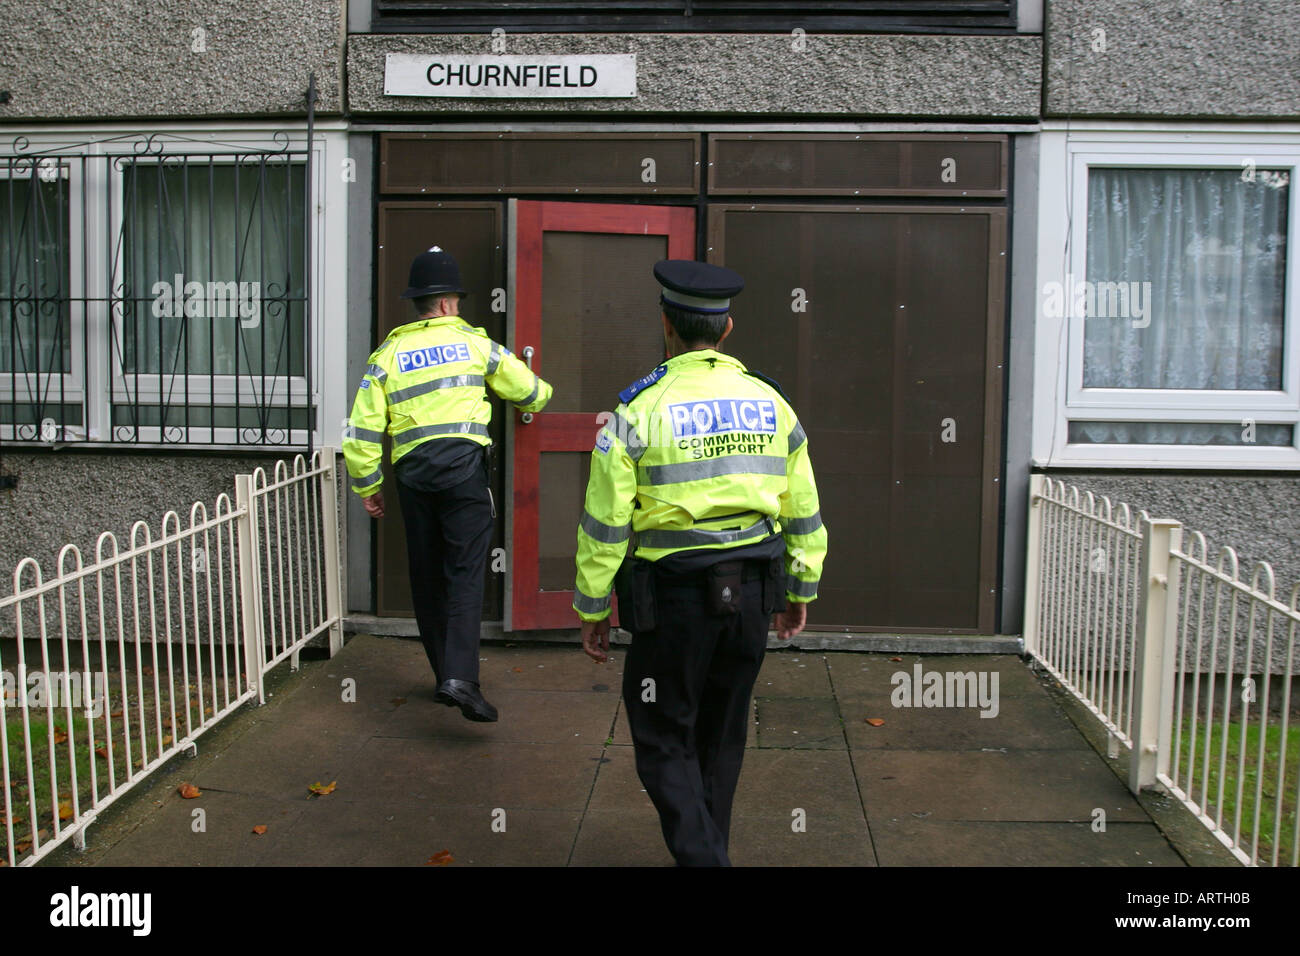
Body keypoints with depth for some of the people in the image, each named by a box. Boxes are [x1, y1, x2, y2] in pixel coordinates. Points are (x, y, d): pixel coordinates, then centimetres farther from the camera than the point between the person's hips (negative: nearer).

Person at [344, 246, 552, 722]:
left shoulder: (388, 354, 11)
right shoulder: (473, 342, 8)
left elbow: (362, 430, 6)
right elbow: (530, 392, 18)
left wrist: (367, 485, 17)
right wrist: (538, 396, 42)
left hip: (412, 472, 3)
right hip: (463, 464, -2)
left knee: (427, 576, 12)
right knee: (465, 571, -6)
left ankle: (445, 677, 19)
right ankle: (460, 678, -20)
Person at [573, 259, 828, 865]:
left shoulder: (639, 410, -11)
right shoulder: (770, 402, 3)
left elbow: (605, 524, -10)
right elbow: (803, 512, 8)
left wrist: (592, 610, 0)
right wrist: (801, 590, 20)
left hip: (674, 599, -5)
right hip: (752, 596, 5)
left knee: (664, 741, 9)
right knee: (722, 735, 20)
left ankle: (699, 855, -2)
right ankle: (708, 850, 33)